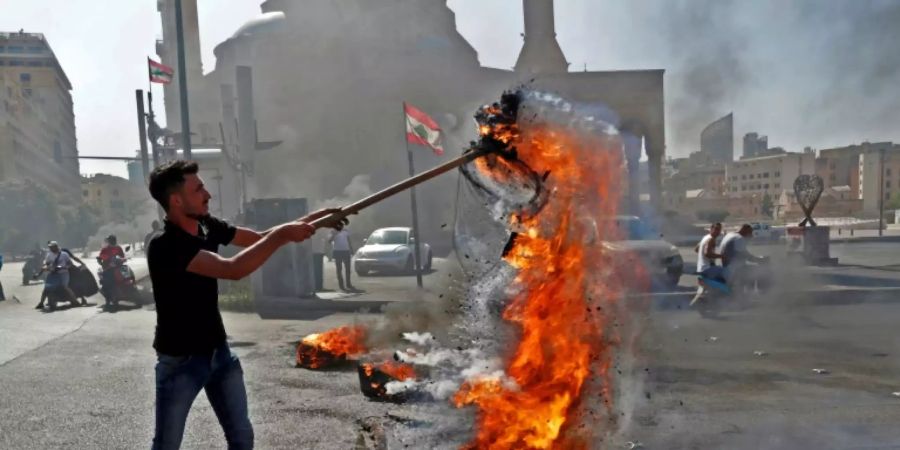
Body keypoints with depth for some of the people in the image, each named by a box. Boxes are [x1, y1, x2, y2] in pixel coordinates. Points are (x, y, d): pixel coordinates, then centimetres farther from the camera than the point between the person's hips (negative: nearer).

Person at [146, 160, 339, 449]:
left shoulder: (208, 226, -3)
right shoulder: (164, 247, -26)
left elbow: (260, 238, 5)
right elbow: (233, 270, -36)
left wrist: (308, 220, -9)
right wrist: (283, 235, -32)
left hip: (218, 352, 7)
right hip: (180, 361, -6)